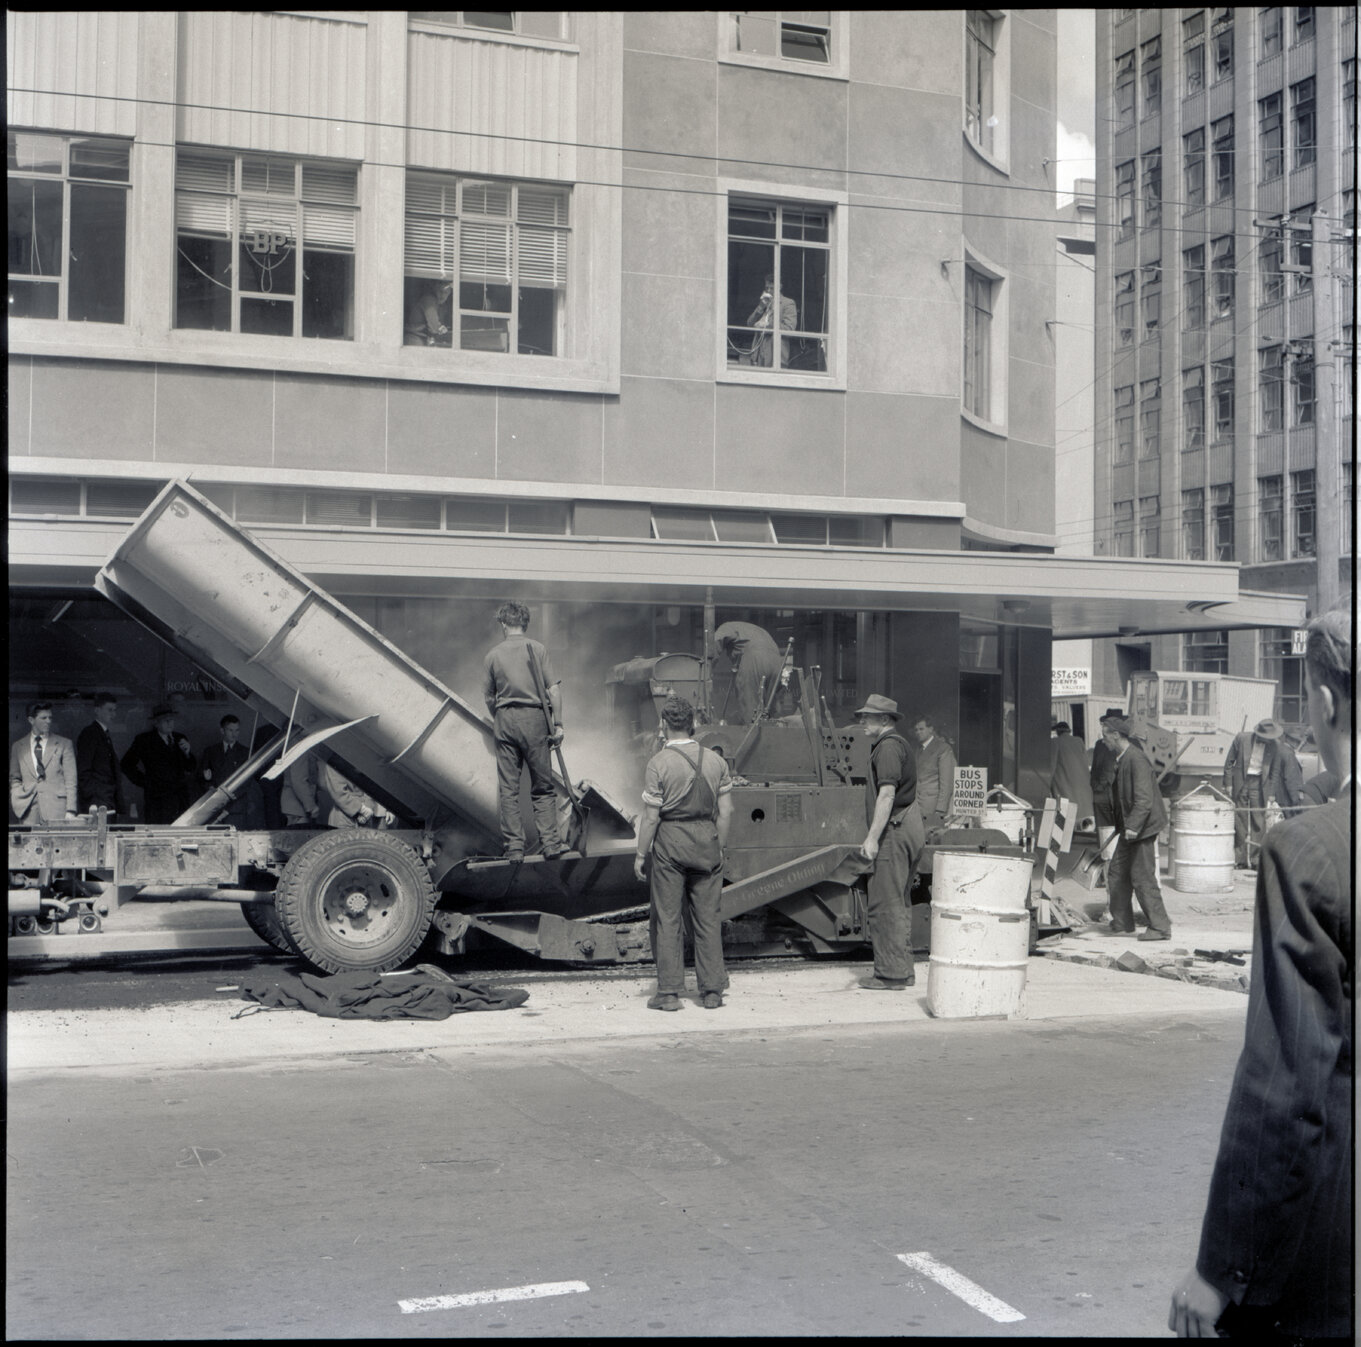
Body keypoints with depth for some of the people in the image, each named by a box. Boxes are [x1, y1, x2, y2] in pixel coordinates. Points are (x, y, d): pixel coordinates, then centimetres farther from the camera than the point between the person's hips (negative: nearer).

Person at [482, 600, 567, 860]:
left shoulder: (492, 655, 6)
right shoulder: (537, 649, 2)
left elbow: (488, 697, 9)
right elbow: (553, 690, -4)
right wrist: (558, 724, 1)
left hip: (505, 720, 1)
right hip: (534, 718, -1)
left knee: (508, 788, 5)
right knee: (543, 787, 5)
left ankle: (514, 845, 3)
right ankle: (549, 842, 0)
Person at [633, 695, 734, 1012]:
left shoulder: (659, 763, -9)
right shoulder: (715, 761, 3)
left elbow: (651, 817, -10)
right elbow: (726, 812, 5)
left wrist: (641, 855, -2)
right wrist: (719, 848, 15)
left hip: (670, 842, -4)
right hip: (706, 842, 4)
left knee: (667, 919, 4)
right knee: (708, 919, 9)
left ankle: (669, 991, 5)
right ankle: (712, 991, 11)